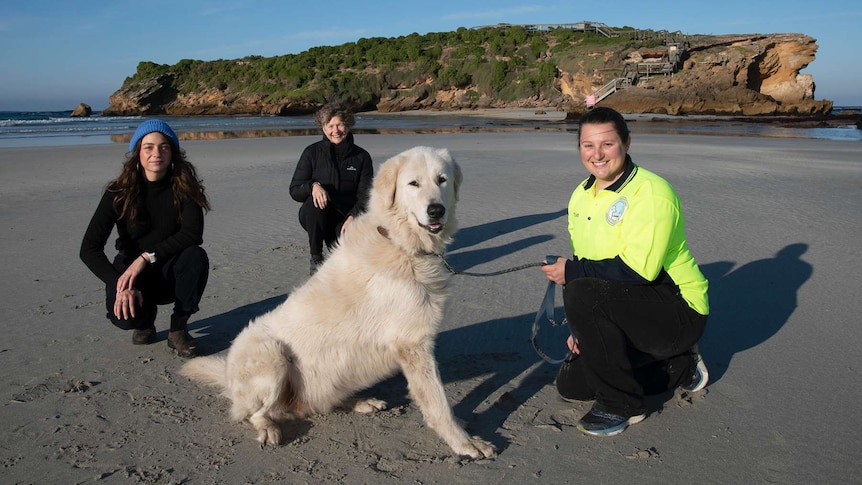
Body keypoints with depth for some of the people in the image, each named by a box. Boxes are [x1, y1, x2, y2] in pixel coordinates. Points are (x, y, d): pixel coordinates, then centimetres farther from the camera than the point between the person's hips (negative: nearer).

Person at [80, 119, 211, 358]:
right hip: (131, 272, 0)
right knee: (125, 316, -31)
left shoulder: (183, 187, -11)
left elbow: (193, 233, -23)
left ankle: (179, 329, -12)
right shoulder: (120, 192, -12)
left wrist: (146, 257, -29)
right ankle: (145, 318, 11)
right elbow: (89, 249, -16)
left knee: (196, 257, -32)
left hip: (171, 273, 1)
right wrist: (121, 286, -30)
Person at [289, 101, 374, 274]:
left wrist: (352, 217, -21)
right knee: (315, 201, -35)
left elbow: (365, 196, -3)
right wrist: (313, 185, -26)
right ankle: (316, 258, -14)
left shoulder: (361, 157, 1)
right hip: (314, 216, 0)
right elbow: (295, 191, -4)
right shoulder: (312, 152, -2)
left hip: (346, 217, 0)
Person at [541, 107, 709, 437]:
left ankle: (621, 403, -12)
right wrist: (579, 329, 3)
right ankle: (680, 367, 21)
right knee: (570, 385, 7)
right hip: (627, 308, 9)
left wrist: (571, 271, -22)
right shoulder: (581, 196, 6)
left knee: (582, 294, -32)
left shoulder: (651, 192, -20)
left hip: (677, 310, -9)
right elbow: (585, 265, 10)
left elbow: (639, 269, -29)